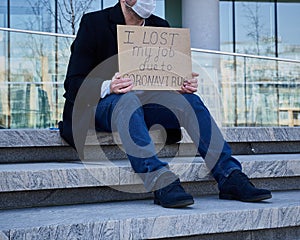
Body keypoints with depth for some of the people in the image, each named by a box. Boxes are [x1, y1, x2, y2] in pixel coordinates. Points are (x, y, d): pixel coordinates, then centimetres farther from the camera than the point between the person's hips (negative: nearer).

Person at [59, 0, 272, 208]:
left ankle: (230, 178, -28)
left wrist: (187, 85, -12)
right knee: (128, 99, -38)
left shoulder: (160, 26, 11)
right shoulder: (93, 23, -4)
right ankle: (162, 183, -50)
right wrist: (108, 87, -30)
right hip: (100, 105, -4)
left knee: (189, 100, -21)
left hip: (145, 104, 5)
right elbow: (73, 84, -10)